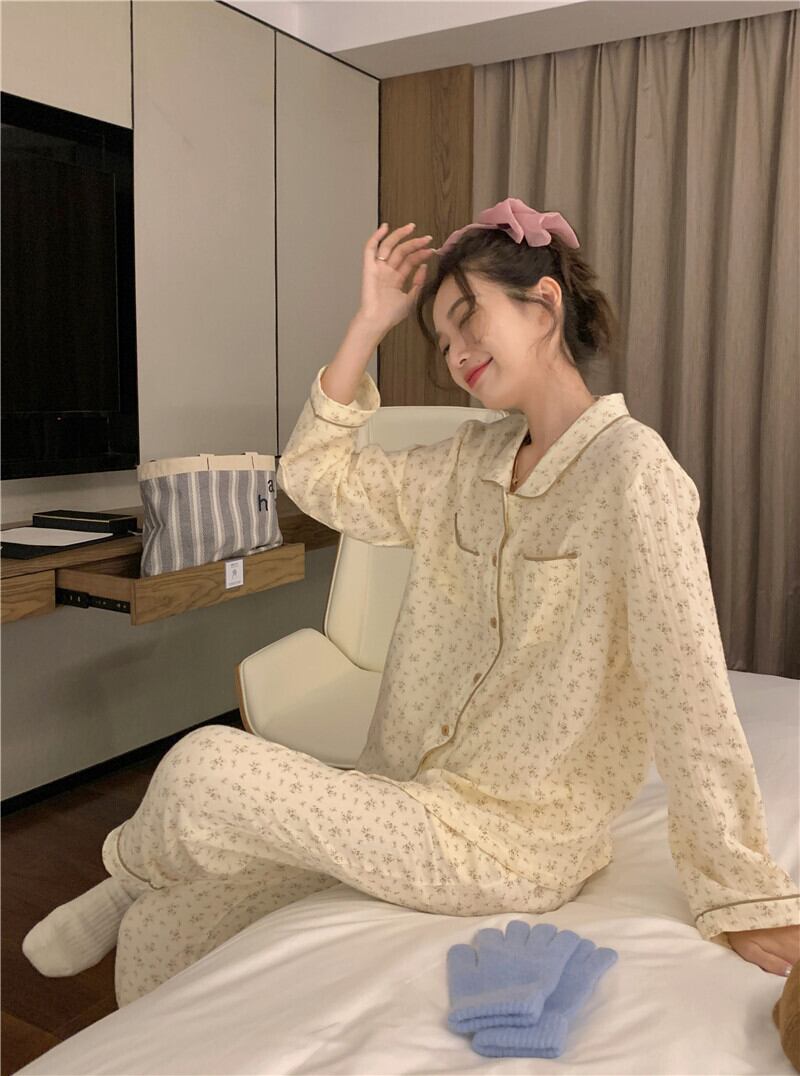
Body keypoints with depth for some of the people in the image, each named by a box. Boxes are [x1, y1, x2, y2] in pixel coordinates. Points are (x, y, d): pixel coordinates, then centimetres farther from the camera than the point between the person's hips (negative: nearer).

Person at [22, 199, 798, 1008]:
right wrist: (368, 325, 3)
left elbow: (690, 694, -19)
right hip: (420, 800, 7)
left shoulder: (630, 467, -17)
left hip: (517, 841, -7)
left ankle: (129, 873, 18)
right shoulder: (473, 458, 7)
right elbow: (315, 477, 9)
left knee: (206, 764, -13)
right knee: (159, 936, -3)